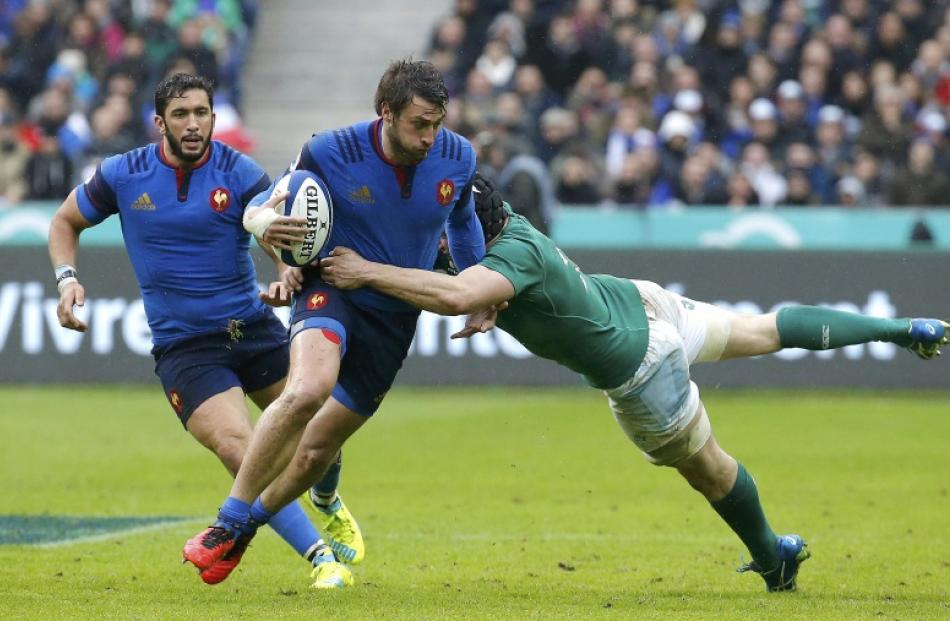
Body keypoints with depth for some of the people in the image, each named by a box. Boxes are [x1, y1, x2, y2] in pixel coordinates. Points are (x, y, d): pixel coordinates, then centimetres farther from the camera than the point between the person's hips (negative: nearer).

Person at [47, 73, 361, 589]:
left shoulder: (240, 173, -8)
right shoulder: (123, 175, -4)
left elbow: (281, 231, -20)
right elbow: (65, 222, 13)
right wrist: (67, 279, -5)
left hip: (252, 328, 2)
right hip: (183, 346, -1)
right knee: (239, 450, -23)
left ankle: (328, 507, 37)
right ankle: (319, 556, -17)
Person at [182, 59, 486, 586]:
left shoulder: (457, 158, -9)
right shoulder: (329, 153, -17)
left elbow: (462, 220, 14)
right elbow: (265, 208, -1)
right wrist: (268, 221, -25)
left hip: (395, 319, 4)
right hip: (333, 291, -3)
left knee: (316, 452, 5)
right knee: (309, 387, -35)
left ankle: (248, 524, 34)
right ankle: (230, 521, -23)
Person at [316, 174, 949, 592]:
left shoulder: (513, 256, -37)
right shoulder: (504, 223, -11)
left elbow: (455, 295, -55)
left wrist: (367, 271, -50)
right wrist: (492, 310, -11)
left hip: (638, 365, -8)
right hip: (641, 301, 8)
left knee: (705, 466, 17)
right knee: (769, 331, 26)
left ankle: (771, 554, 40)